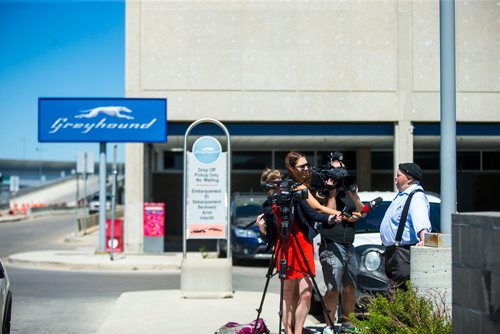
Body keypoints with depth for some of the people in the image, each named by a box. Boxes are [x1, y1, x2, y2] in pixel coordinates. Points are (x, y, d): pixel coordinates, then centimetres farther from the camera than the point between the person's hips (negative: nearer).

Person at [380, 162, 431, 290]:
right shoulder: (402, 194, 18)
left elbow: (421, 219, -33)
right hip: (392, 250, 11)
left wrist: (423, 240, -48)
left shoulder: (416, 196, -16)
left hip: (404, 252, -11)